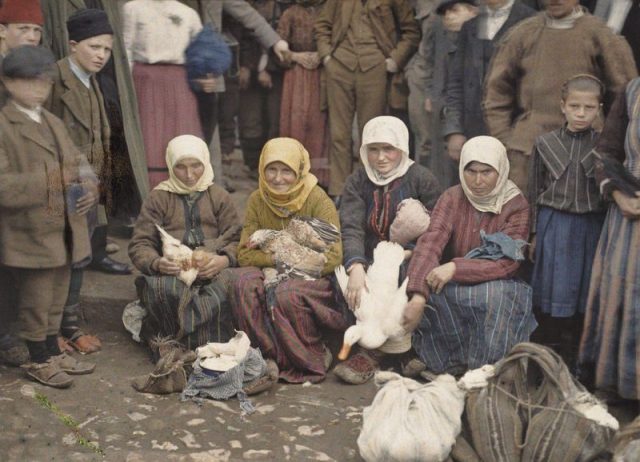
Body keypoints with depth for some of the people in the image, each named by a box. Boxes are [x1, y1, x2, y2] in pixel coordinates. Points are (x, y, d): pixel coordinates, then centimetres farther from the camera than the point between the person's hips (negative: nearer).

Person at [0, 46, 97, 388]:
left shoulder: (53, 122, 14)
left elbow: (78, 162, 14)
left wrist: (89, 187, -7)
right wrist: (48, 180, -28)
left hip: (64, 230, 8)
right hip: (31, 234, -7)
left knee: (56, 299, 19)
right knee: (35, 302, 6)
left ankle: (54, 353, 33)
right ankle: (39, 361, 22)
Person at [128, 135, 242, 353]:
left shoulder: (220, 197, 18)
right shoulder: (158, 198, 15)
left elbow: (235, 240, 9)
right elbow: (139, 245, 7)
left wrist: (224, 260, -16)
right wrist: (156, 263, -17)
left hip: (212, 273, 1)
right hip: (170, 274, 0)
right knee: (160, 289, -37)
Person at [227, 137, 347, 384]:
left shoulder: (317, 200, -11)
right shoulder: (257, 200, 1)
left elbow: (333, 256, -16)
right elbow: (244, 254, -2)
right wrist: (275, 258, -18)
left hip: (314, 278, -4)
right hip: (272, 275, 4)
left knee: (286, 294, -35)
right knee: (242, 280, -27)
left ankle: (311, 362, -11)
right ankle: (269, 357, -16)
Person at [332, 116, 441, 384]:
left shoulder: (421, 179, 1)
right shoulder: (357, 182, 8)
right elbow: (351, 228, -8)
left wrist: (407, 254, -22)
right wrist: (356, 268, -26)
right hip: (370, 263, 3)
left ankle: (371, 353, -19)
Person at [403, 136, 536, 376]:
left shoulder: (516, 205, -8)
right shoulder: (452, 198, -3)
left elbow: (507, 263, -18)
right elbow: (430, 243, -20)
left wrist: (456, 268, -32)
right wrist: (418, 297, -37)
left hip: (497, 287, -2)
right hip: (456, 288, 2)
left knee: (495, 295, -36)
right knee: (427, 288, -29)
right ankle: (452, 362, -10)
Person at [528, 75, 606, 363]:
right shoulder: (545, 144, 1)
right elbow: (536, 192, 5)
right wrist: (535, 234, 6)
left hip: (591, 226, 0)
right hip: (554, 223, 0)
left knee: (586, 290, 7)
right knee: (558, 290, 4)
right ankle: (562, 357, 18)